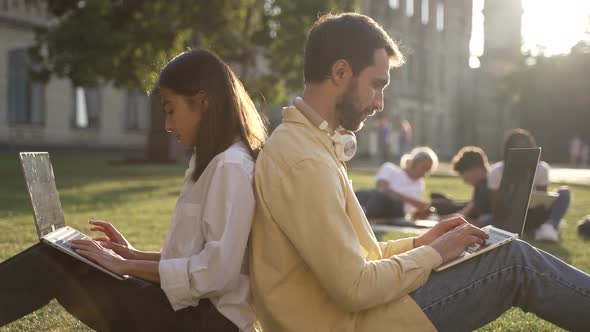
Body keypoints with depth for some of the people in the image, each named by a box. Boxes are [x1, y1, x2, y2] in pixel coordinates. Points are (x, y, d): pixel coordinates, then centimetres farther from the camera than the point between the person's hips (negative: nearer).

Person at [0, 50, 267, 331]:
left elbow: (217, 272, -23)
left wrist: (127, 266, -14)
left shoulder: (231, 166, -16)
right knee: (55, 257, 3)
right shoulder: (214, 163, 16)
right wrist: (135, 256, 9)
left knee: (53, 264, -10)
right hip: (193, 306, 9)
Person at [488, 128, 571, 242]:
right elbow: (495, 208, -12)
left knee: (564, 192, -18)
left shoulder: (541, 168, -9)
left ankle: (550, 225, -40)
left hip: (532, 216, 1)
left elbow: (541, 205, -9)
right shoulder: (497, 171, -12)